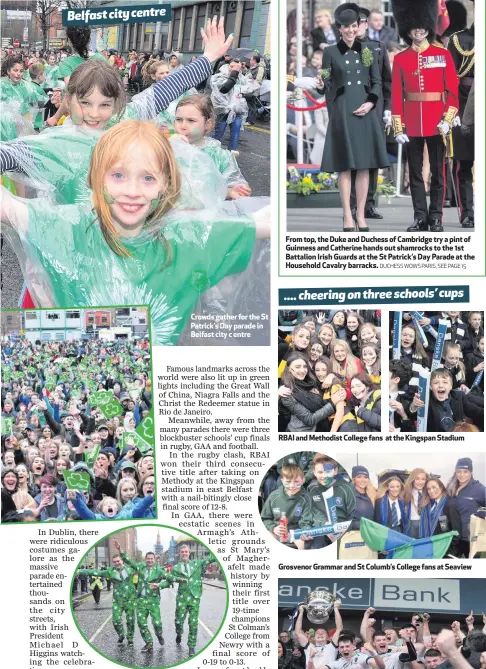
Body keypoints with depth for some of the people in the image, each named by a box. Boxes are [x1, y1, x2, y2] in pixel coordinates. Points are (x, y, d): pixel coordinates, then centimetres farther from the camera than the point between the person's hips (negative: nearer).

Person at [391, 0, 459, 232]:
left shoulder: (443, 55, 3)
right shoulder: (400, 59, 5)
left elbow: (453, 90, 1)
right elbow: (396, 95, 2)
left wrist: (447, 120, -10)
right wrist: (398, 128, -4)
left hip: (437, 123, -1)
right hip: (411, 124, 1)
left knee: (437, 171, 3)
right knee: (415, 172, 5)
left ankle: (436, 217, 10)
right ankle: (420, 217, 12)